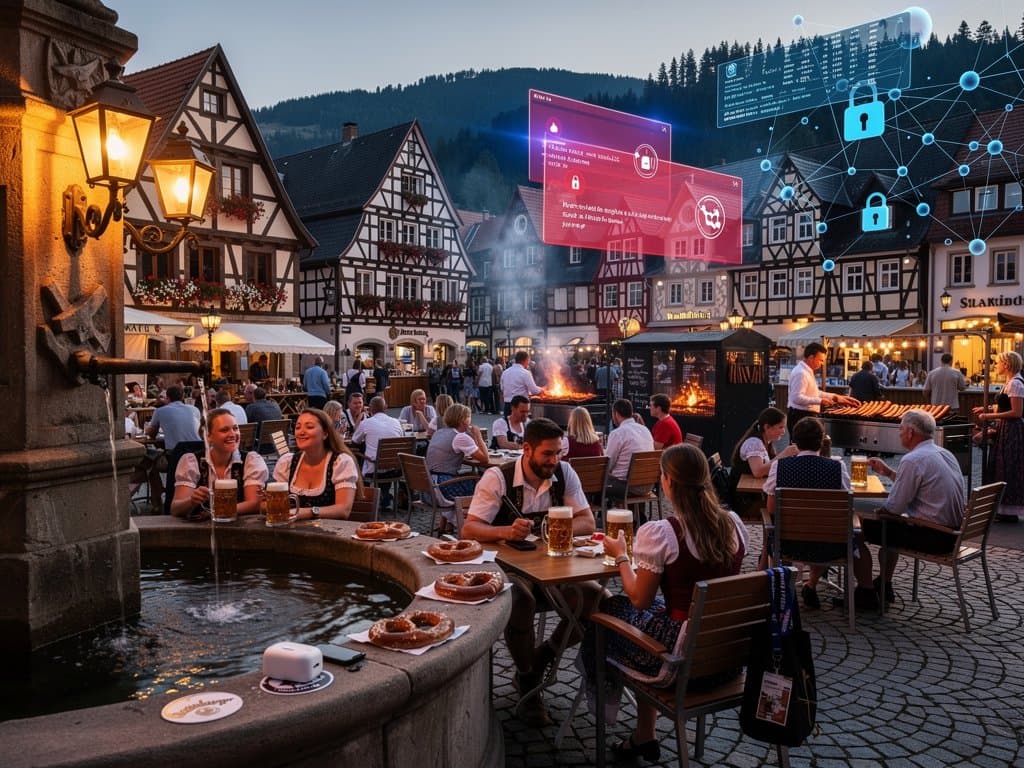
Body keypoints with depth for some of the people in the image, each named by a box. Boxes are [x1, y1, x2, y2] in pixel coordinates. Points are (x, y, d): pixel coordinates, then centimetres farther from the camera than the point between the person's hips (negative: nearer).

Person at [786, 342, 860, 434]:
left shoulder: (807, 371, 15)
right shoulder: (801, 373, -18)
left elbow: (814, 393, 24)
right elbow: (797, 397, -25)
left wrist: (835, 397, 17)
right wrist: (820, 401, -23)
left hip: (806, 416, 11)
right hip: (800, 417, -11)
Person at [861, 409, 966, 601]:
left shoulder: (913, 460, -19)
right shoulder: (946, 454, 10)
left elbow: (894, 508, -16)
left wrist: (878, 509, 3)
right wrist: (889, 472, 19)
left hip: (930, 537, -10)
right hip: (952, 534, 10)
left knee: (859, 531, 0)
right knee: (890, 525, 31)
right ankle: (885, 586, 37)